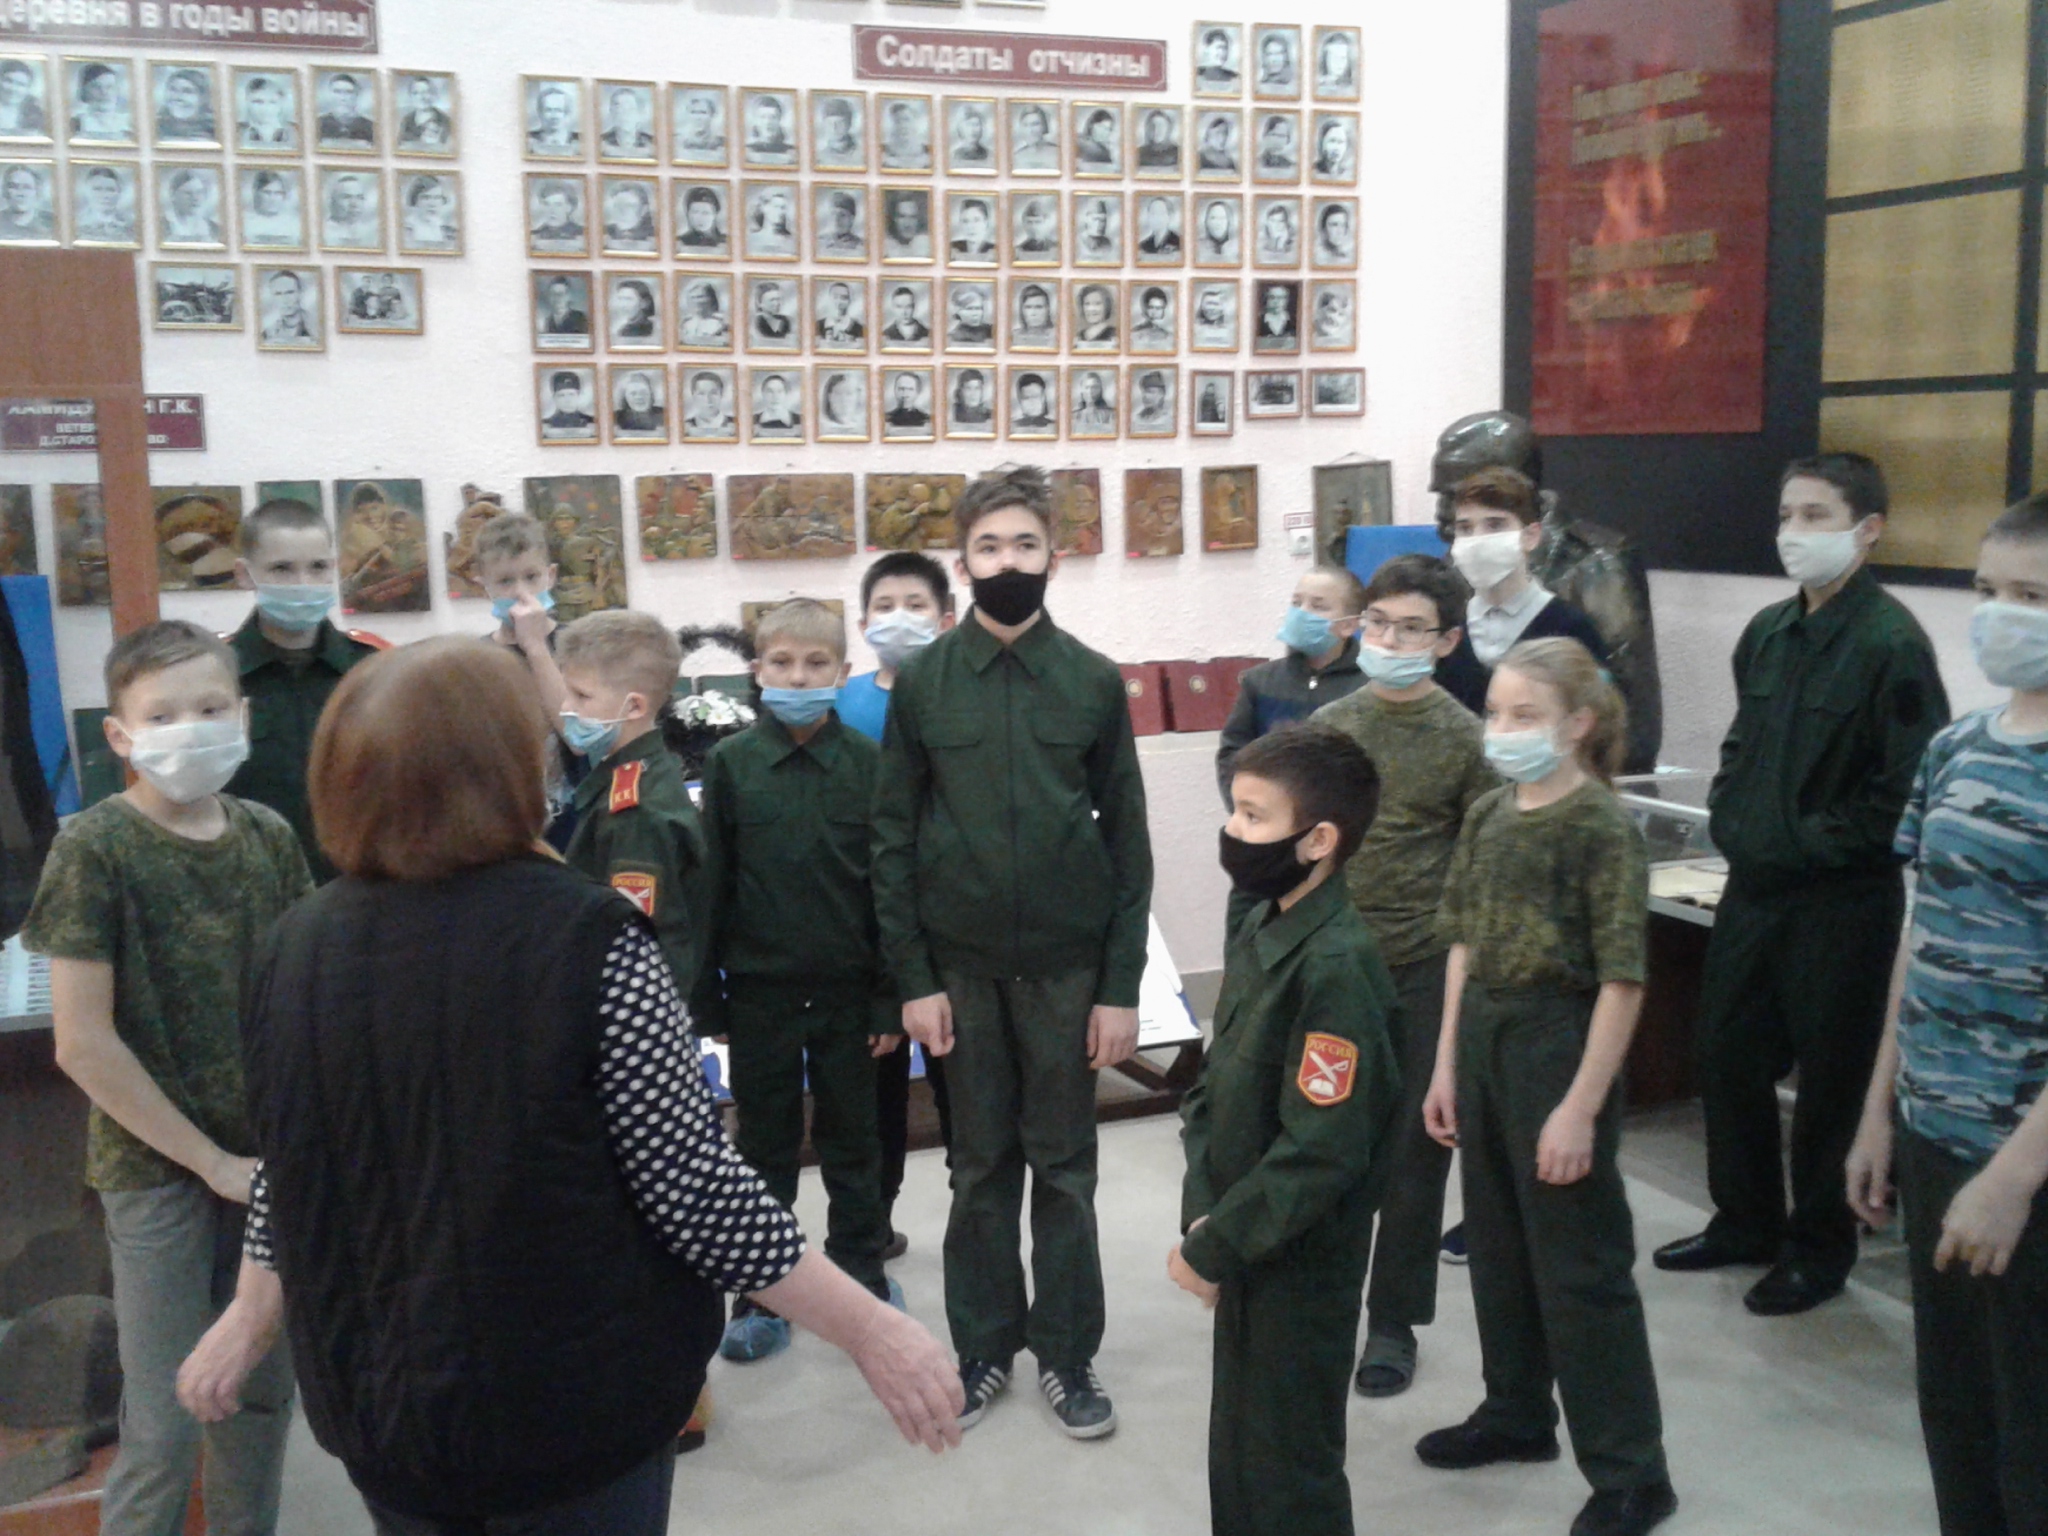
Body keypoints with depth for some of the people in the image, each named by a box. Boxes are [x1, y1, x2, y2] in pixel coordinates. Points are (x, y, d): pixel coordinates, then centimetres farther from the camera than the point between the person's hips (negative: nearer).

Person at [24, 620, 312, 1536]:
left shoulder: (268, 837, 1)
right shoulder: (95, 848, -12)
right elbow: (83, 1044, -13)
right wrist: (213, 1161, -11)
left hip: (269, 1160, 4)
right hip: (157, 1170, -4)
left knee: (263, 1393, 14)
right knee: (165, 1425, 1)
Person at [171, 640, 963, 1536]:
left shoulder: (300, 948, -3)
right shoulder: (586, 941, -20)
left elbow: (294, 1176, 7)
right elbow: (693, 1190, -21)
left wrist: (247, 1321, 24)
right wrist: (869, 1329, -14)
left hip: (379, 1391, 5)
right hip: (573, 1399, -5)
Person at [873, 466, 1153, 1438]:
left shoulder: (1094, 683, -1)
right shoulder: (922, 682, -1)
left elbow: (1127, 840, 0)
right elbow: (894, 838, 1)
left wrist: (1121, 986, -4)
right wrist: (913, 976, -4)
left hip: (1068, 964, 0)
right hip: (961, 964, 1)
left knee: (1064, 1165, 9)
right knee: (980, 1164, 12)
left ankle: (1067, 1351, 23)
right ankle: (984, 1345, 26)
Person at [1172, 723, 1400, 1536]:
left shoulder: (1337, 968, -24)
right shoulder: (1257, 937, 4)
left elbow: (1323, 1150, -26)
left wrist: (1213, 1248, -18)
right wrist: (1202, 1216, -4)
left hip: (1301, 1265, -8)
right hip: (1247, 1247, 8)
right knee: (1237, 1453, 21)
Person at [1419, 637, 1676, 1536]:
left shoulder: (1603, 828, -15)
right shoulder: (1487, 816, 5)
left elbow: (1622, 980, -17)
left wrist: (1582, 1107, -19)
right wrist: (1447, 1065, 10)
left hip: (1558, 1043, -7)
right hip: (1483, 1037, 7)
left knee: (1580, 1263, 1)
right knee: (1498, 1245, 18)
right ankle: (1517, 1414, 36)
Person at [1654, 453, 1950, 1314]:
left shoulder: (1890, 644, -16)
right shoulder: (1768, 631, 7)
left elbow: (1909, 785, -18)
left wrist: (1824, 843, -14)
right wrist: (1727, 818, 6)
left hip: (1842, 900, -7)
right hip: (1754, 886, 8)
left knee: (1831, 1076, 6)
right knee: (1727, 1056, 15)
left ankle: (1819, 1249, 24)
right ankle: (1746, 1221, 34)